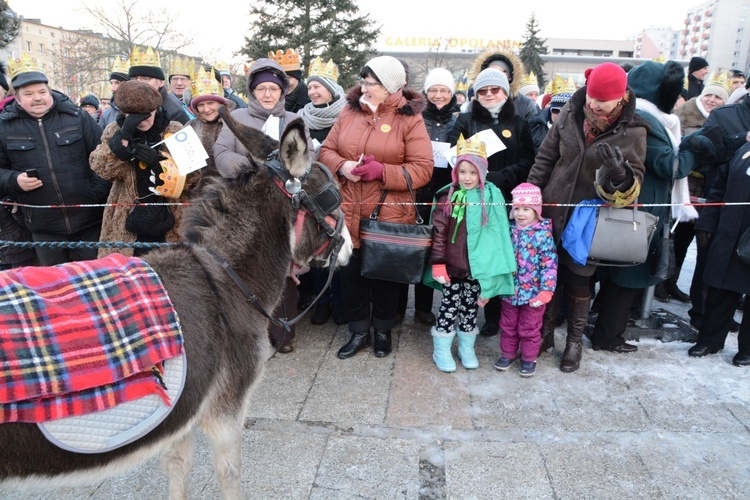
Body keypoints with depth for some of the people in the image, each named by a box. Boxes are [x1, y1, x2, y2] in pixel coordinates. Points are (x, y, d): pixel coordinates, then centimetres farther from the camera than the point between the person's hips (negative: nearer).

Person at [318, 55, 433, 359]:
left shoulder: (410, 119, -5)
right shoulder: (350, 111, 7)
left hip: (389, 215, -3)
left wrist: (381, 171, -21)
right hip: (348, 212, 4)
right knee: (351, 273, 10)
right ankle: (359, 332, 29)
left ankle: (383, 329, 34)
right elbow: (326, 150, 9)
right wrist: (342, 166, -13)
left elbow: (422, 169, -10)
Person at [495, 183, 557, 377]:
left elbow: (550, 264, -15)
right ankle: (507, 354, 37)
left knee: (530, 329, 12)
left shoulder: (543, 234, -14)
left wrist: (546, 290, -19)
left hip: (532, 292, -4)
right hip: (510, 290, 4)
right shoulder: (509, 231, 0)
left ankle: (529, 359, 30)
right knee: (508, 325, 18)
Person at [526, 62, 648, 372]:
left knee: (578, 280, 10)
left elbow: (633, 185, -14)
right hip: (552, 211, 3)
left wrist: (619, 173, -36)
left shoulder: (632, 131, -11)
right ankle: (545, 332, 32)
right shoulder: (572, 113, -4)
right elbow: (546, 157, 5)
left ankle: (575, 340, 31)